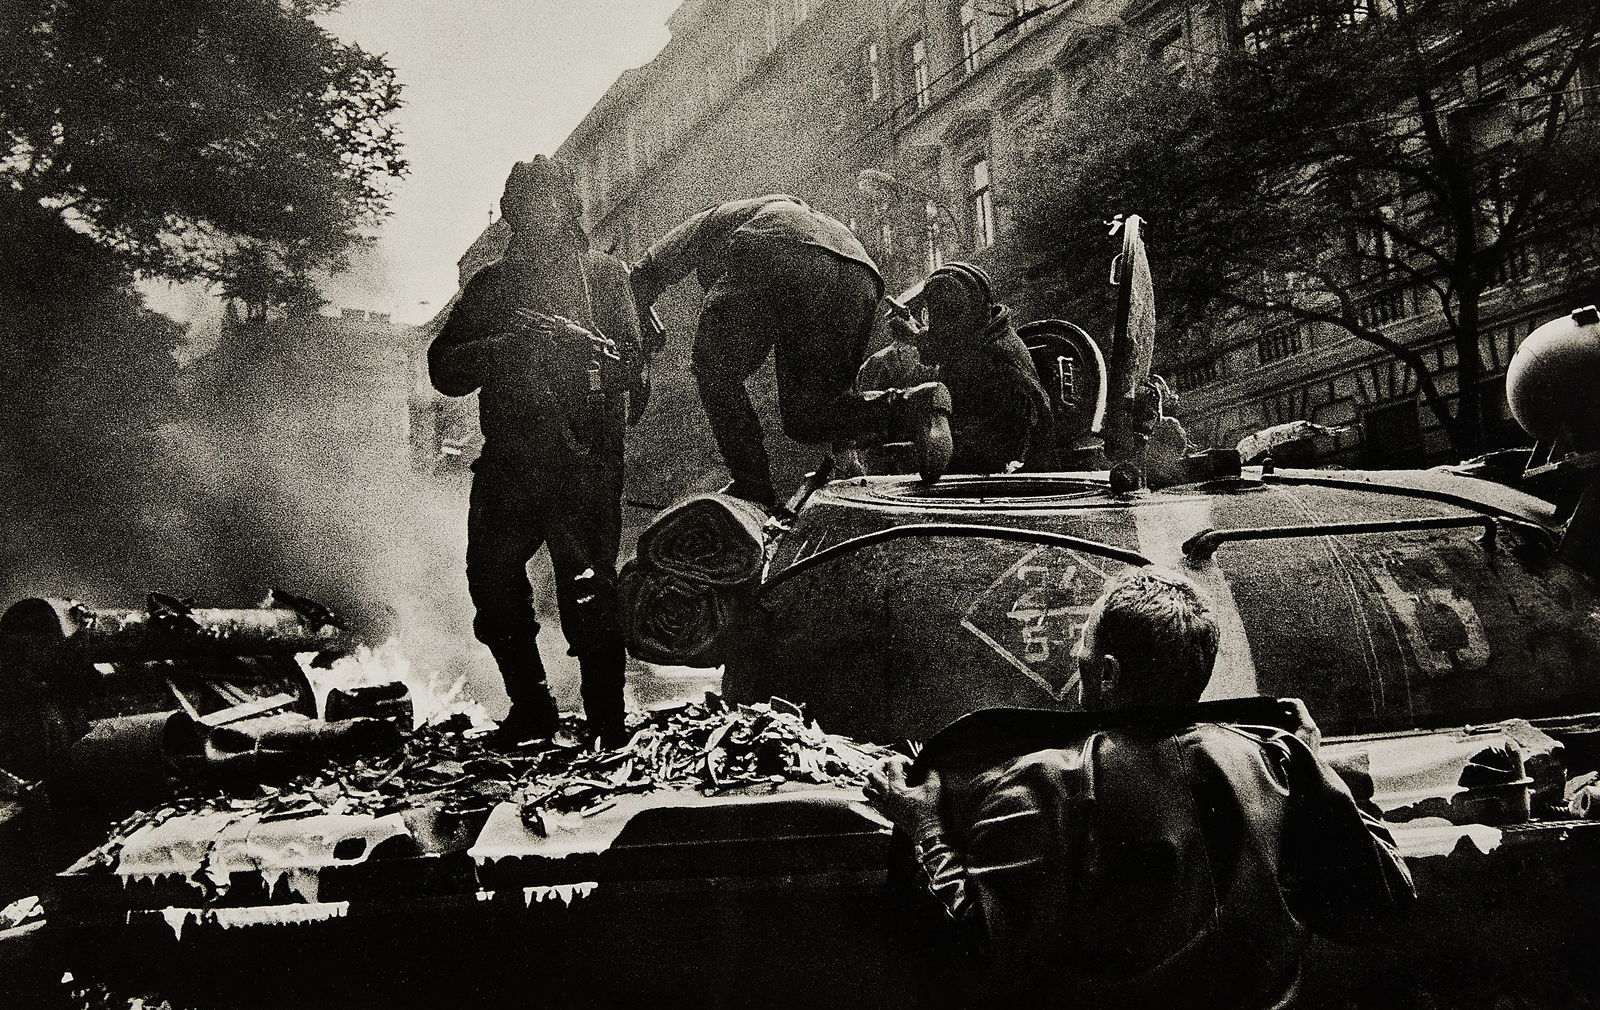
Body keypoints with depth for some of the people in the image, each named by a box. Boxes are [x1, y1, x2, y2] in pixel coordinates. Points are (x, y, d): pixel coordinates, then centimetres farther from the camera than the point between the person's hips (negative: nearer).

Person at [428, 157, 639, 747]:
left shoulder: (603, 273, 12)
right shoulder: (490, 284, 19)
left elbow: (630, 356, -2)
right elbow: (444, 369, 8)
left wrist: (570, 336, -20)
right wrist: (504, 344, -9)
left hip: (584, 461, -4)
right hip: (507, 460, 4)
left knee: (588, 597, -10)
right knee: (492, 582, 1)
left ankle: (607, 728, -2)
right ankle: (531, 706, 19)